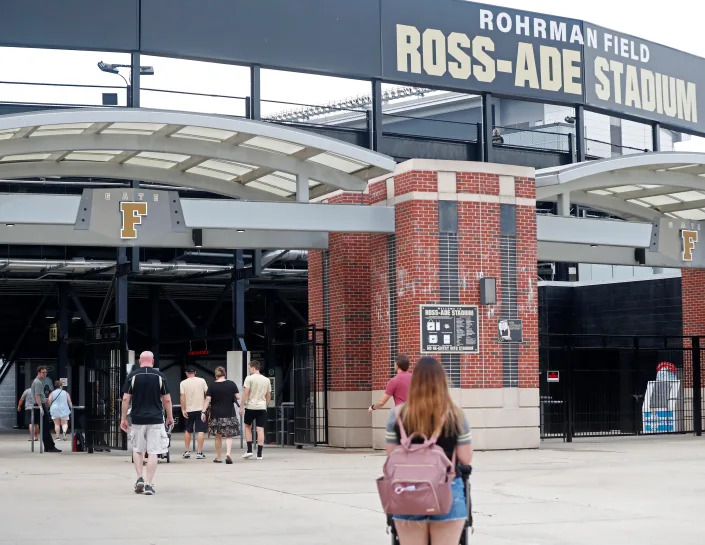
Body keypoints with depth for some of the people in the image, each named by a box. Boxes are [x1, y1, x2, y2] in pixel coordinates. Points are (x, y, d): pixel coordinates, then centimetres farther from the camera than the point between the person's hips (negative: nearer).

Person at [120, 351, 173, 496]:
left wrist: (123, 418, 5)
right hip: (156, 419, -1)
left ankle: (139, 478, 7)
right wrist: (170, 417, 13)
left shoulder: (132, 376, 1)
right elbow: (167, 399, 2)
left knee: (137, 450, 17)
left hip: (138, 419, 1)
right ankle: (149, 484, -1)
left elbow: (126, 399, -2)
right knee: (153, 452, 1)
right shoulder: (160, 376, 1)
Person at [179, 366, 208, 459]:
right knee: (200, 431, -2)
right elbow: (207, 393, 1)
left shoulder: (183, 383, -1)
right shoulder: (202, 381, 0)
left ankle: (186, 451, 18)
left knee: (188, 431, 16)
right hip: (200, 409, -1)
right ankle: (199, 452, -6)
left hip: (189, 410, 1)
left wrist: (183, 410, -4)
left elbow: (182, 396, -6)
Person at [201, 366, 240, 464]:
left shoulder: (212, 386, -2)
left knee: (218, 437, 11)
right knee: (229, 436, 4)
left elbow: (207, 400, -7)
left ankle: (219, 458, 16)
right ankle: (228, 454, -17)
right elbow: (238, 397, -2)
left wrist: (203, 412, -6)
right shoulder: (231, 384, -2)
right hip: (229, 414, 0)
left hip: (216, 415, 0)